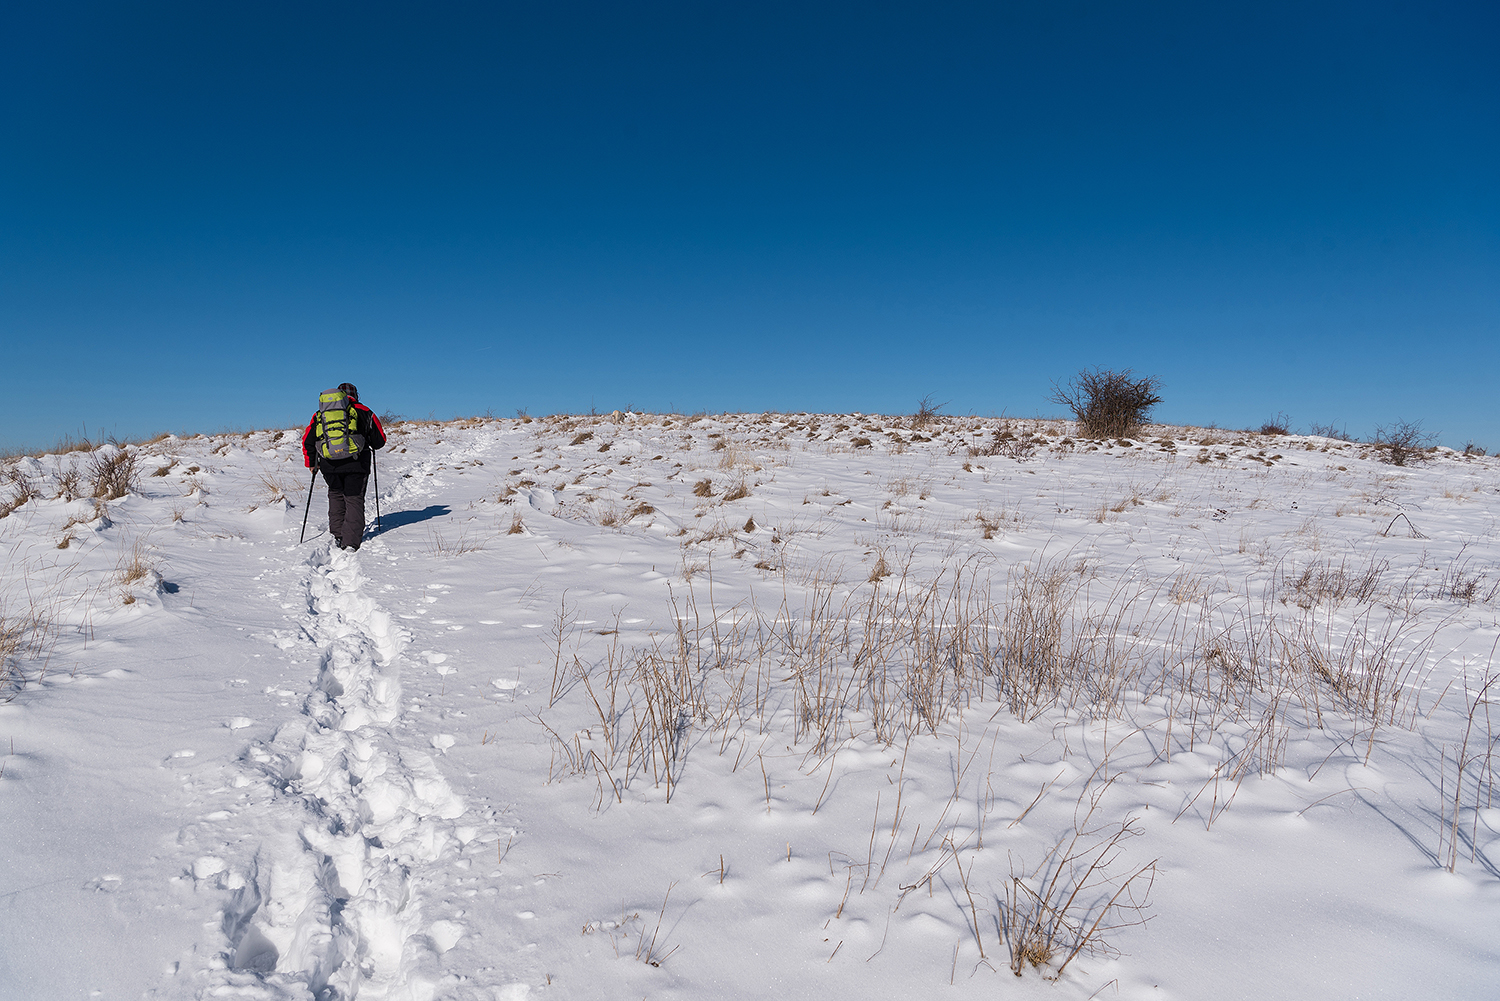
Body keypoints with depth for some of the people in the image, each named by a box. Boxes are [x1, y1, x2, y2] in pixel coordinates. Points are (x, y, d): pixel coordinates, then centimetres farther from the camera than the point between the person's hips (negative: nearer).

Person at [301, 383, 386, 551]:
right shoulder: (364, 412, 9)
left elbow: (308, 440, 14)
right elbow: (380, 441, 12)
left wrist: (311, 462, 25)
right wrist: (369, 444, 34)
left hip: (329, 465, 2)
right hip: (356, 464, -2)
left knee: (336, 494, 23)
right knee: (354, 499, 5)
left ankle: (337, 535, 17)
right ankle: (351, 542, -2)